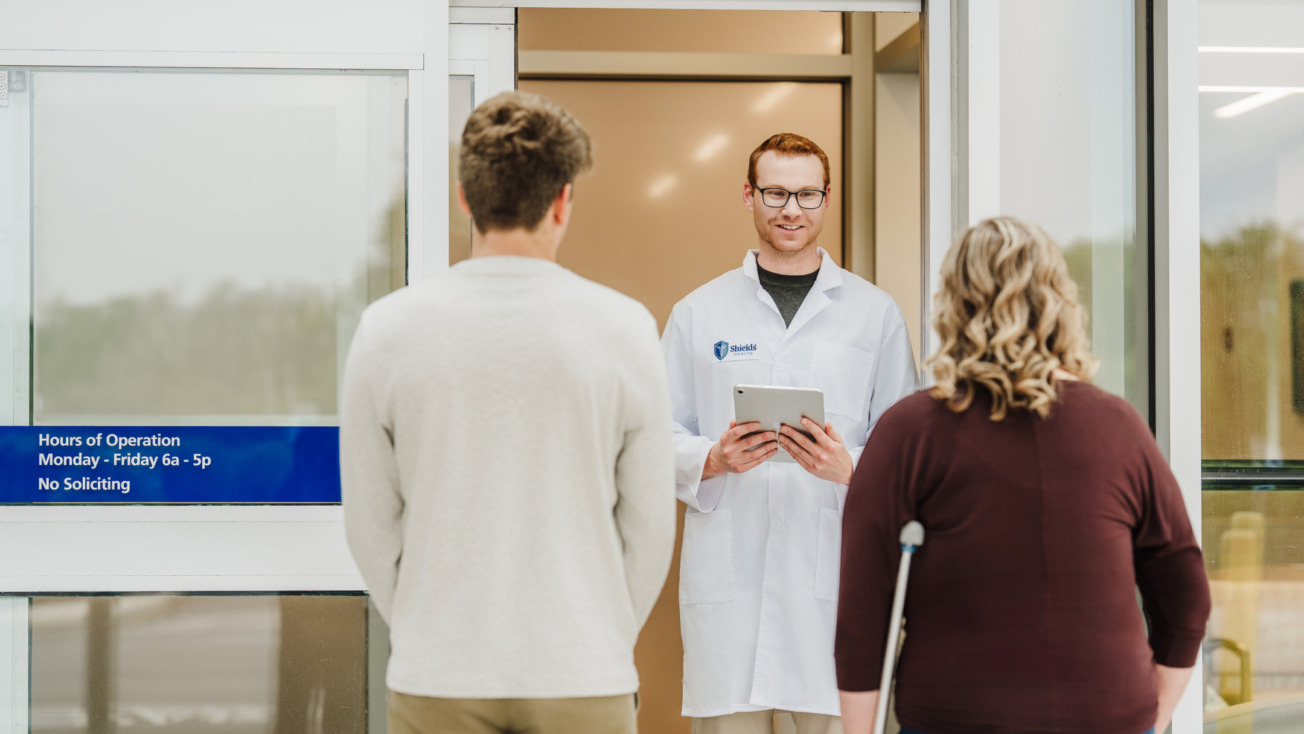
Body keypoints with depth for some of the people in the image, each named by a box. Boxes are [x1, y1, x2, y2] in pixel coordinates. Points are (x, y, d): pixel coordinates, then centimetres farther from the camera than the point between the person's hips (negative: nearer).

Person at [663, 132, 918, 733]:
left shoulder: (876, 314, 11)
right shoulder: (697, 313, 12)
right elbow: (662, 438, 9)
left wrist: (850, 467, -13)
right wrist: (714, 459, -12)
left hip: (836, 573, 0)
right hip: (727, 577, 0)